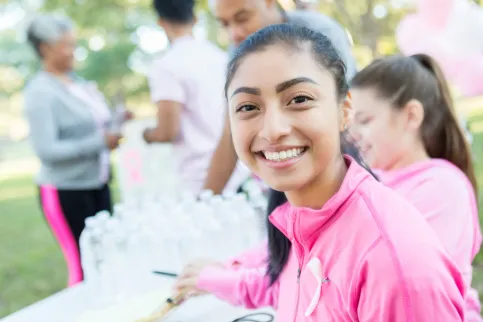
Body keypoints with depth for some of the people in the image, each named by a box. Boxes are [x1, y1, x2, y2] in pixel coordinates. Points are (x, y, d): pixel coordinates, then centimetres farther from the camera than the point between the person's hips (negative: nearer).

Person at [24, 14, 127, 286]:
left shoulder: (78, 82, 10)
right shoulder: (40, 92, -12)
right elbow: (46, 150, -18)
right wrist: (100, 142, -20)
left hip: (98, 185, 7)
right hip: (66, 191, -7)